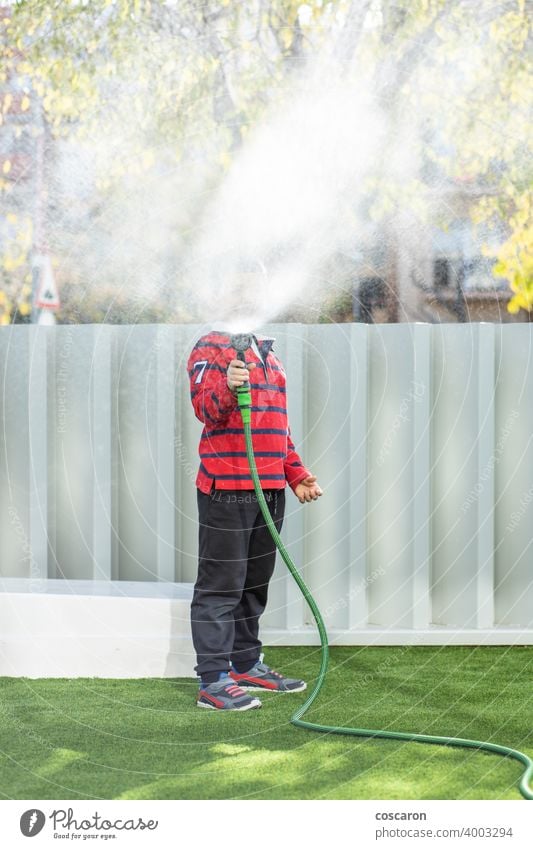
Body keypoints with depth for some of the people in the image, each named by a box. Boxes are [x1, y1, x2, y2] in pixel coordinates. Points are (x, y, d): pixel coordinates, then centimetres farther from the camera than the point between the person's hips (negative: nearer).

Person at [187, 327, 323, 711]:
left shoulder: (269, 355, 21)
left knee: (255, 583, 14)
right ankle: (213, 680, -6)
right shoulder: (213, 345, -4)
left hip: (269, 489, 8)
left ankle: (247, 666, 25)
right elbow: (204, 405, -17)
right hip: (226, 490, -8)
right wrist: (228, 388, -38)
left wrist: (297, 474, 20)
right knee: (221, 585, -7)